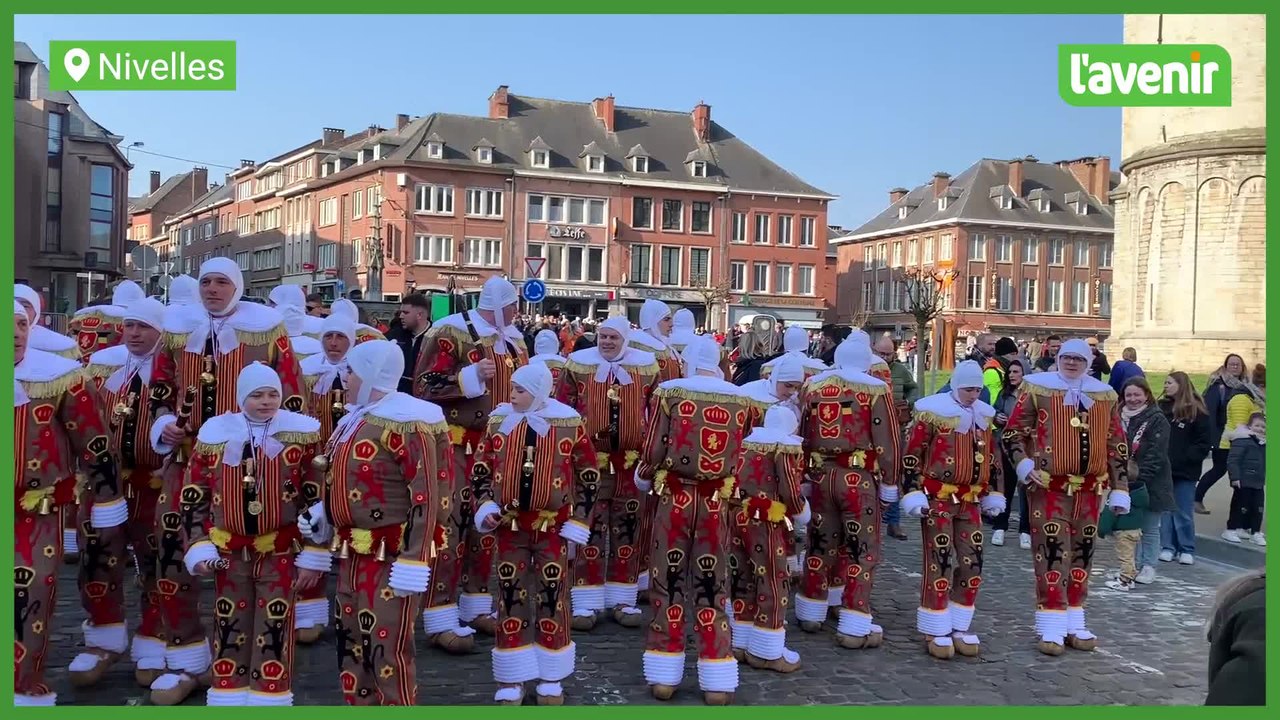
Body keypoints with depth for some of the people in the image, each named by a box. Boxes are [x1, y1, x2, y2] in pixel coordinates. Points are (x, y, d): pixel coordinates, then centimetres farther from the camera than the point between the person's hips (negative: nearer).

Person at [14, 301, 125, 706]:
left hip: (40, 514, -3)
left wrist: (107, 514, -2)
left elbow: (97, 449, -5)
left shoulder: (60, 377, -11)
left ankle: (26, 691, 5)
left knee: (29, 598, -7)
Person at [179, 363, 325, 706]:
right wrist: (198, 548, -1)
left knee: (274, 632, 3)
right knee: (228, 629, 11)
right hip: (229, 552, 2)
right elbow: (194, 498, 7)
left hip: (281, 552, -2)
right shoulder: (214, 434, 1)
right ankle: (227, 700, 24)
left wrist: (313, 555, -5)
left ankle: (270, 702, 15)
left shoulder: (301, 434, -6)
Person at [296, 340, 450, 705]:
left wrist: (413, 564, -22)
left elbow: (426, 497, -20)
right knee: (350, 642, 15)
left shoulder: (406, 423, -16)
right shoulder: (353, 419, 14)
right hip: (352, 554, 10)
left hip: (391, 556, -10)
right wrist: (320, 519, 11)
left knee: (387, 648, -6)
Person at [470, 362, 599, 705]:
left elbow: (588, 475, 1)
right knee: (510, 597, 5)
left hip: (553, 525, -2)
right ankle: (510, 681, 15)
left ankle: (551, 679, 17)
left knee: (552, 598, 4)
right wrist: (485, 506, -6)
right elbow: (481, 468, 8)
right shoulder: (499, 420, 1)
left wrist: (578, 520, -4)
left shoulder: (569, 423, -6)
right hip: (509, 523, 2)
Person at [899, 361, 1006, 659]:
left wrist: (993, 494, 17)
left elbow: (992, 457, 19)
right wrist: (913, 493, -16)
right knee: (940, 563, -6)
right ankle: (936, 631, 4)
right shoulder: (932, 412, -11)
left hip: (970, 500, 6)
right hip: (937, 498, -6)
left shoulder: (984, 415, 9)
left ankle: (960, 627, 18)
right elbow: (911, 455, -11)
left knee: (972, 562, 5)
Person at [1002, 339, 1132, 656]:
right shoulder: (1038, 388, -1)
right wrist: (1023, 464, -15)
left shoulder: (1104, 395, 10)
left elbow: (1117, 445, 13)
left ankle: (1075, 624, 21)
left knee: (1082, 554, 10)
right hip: (1048, 487, -4)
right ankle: (1051, 628, 0)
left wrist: (1120, 489, 9)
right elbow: (1012, 432, 1)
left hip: (1090, 488, 4)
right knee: (1052, 553, -6)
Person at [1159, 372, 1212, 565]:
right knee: (1165, 511, 7)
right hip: (1163, 469, 4)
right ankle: (1168, 547, 15)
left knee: (1183, 513, 2)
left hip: (1185, 472, -4)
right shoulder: (1161, 407, 7)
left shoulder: (1196, 411, -5)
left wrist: (1186, 459, -14)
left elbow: (1204, 443, -6)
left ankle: (1187, 550, 12)